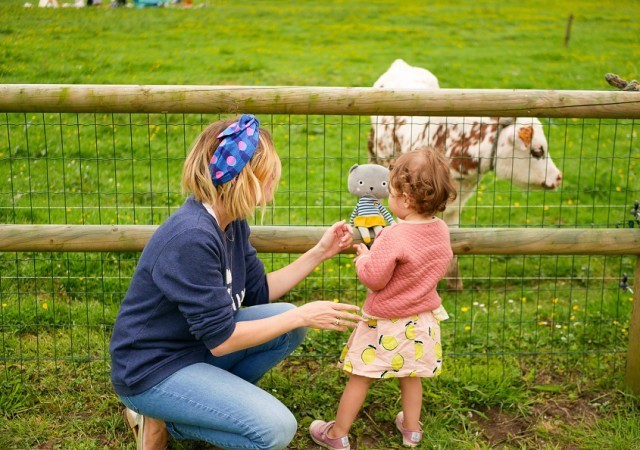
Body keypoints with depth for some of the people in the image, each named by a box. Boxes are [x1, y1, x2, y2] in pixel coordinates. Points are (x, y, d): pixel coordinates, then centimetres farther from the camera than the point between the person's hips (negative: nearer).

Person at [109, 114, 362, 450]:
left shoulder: (232, 224, -1)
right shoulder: (192, 237, -29)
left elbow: (260, 293, 9)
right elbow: (220, 340, -24)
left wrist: (320, 252, 4)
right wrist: (302, 316, -18)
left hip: (196, 345, 9)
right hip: (151, 371, -9)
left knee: (290, 325, 0)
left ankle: (213, 396, 8)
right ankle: (161, 420, -1)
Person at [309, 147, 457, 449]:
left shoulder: (393, 237, -27)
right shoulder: (441, 231, -6)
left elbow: (373, 278, -23)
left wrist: (363, 256, -3)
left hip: (386, 324, -6)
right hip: (421, 321, 6)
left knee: (360, 376, 7)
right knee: (411, 375, 24)